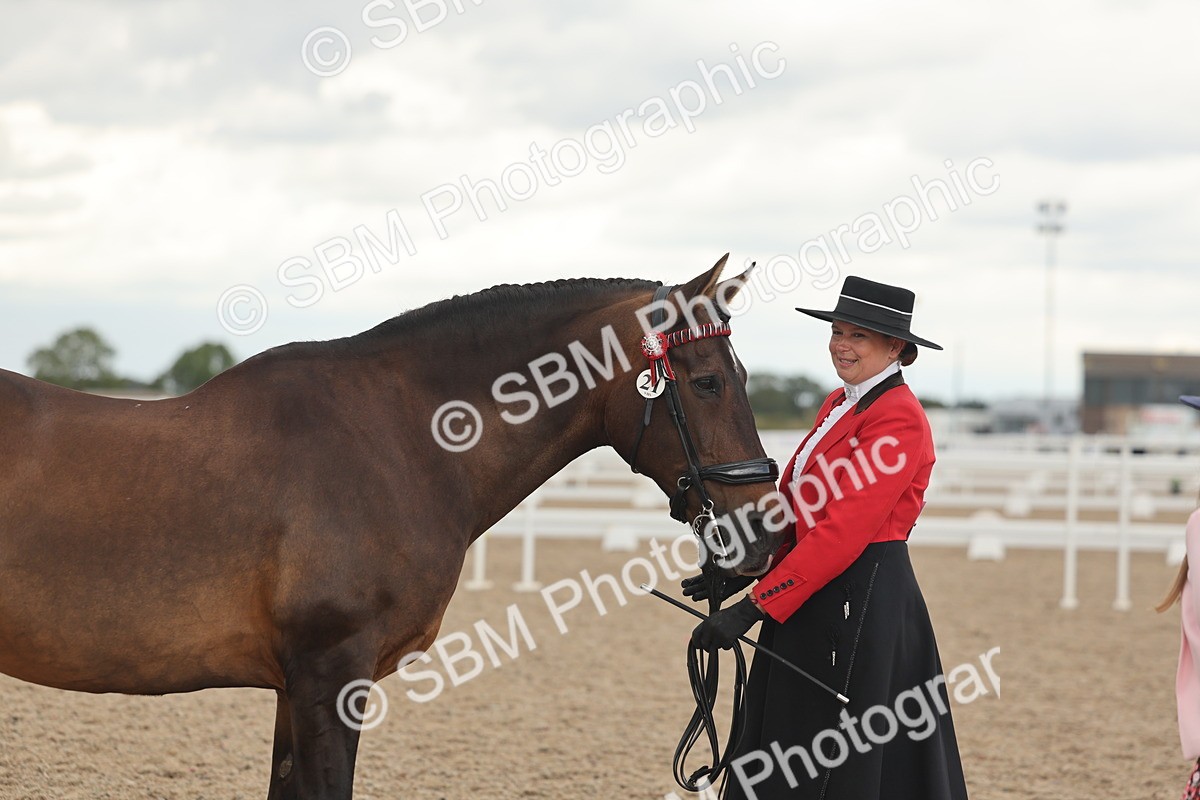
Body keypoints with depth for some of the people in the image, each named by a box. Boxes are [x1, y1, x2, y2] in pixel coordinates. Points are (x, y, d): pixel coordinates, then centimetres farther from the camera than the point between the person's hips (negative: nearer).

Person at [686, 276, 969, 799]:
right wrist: (743, 572, 0)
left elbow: (842, 531, -23)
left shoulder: (898, 418, -15)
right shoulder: (839, 405, 15)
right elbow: (794, 510, 16)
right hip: (815, 594, 10)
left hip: (863, 603, -10)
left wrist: (754, 607, -25)